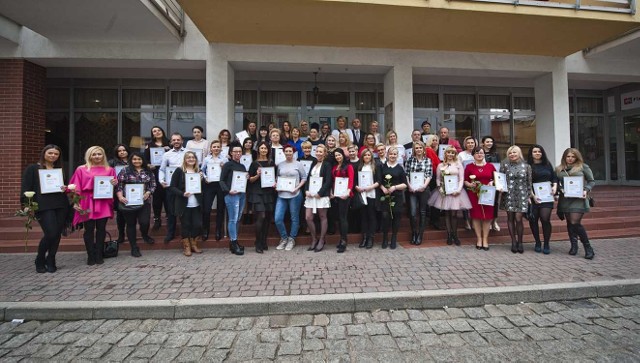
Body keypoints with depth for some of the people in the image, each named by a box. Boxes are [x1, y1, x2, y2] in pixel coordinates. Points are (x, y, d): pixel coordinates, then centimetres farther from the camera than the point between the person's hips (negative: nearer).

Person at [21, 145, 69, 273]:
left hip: (61, 205, 4)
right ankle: (40, 261, 11)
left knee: (57, 234, 3)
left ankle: (51, 262, 18)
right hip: (43, 206, -4)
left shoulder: (60, 169, 18)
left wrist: (66, 189, 1)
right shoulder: (32, 169, 6)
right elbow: (26, 188, 0)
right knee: (50, 234, -13)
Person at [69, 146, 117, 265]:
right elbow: (76, 187, 2)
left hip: (103, 203, 1)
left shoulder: (109, 170, 11)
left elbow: (113, 185, 16)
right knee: (89, 230, 1)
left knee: (101, 229, 4)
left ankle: (99, 255, 13)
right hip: (87, 203, -1)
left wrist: (114, 183, -8)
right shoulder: (81, 169, 5)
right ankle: (90, 256, 10)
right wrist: (76, 202, -6)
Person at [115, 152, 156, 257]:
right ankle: (134, 247, 18)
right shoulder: (125, 171, 0)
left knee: (144, 222, -8)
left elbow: (153, 185, 8)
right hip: (128, 202, -1)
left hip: (144, 201, 1)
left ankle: (145, 235, 28)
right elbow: (119, 185, -2)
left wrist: (148, 193, -9)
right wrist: (120, 197, -15)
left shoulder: (148, 172, 8)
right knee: (131, 224, 7)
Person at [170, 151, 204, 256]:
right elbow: (172, 187, -4)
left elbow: (203, 188, 14)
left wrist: (201, 180, -4)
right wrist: (182, 194, -19)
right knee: (185, 225, 6)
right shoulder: (179, 171, -2)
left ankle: (194, 245, 23)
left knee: (198, 225, 3)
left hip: (196, 204, 3)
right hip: (184, 204, -3)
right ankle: (186, 247, 20)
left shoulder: (198, 171, 11)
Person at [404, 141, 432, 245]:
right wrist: (409, 185, -10)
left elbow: (429, 175, 0)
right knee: (413, 213, -6)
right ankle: (413, 234, 14)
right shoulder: (409, 160, 6)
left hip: (423, 189, 1)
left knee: (423, 212, 6)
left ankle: (420, 235, 17)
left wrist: (424, 185, -13)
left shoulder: (427, 160, 6)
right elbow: (406, 174, 2)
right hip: (412, 189, -1)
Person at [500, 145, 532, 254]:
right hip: (508, 195, 0)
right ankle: (513, 242, 14)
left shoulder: (526, 166, 6)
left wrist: (529, 196, 4)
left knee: (518, 218, -6)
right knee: (510, 218, 3)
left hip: (521, 195, 0)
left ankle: (520, 242, 12)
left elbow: (529, 182, 7)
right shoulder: (505, 165, 4)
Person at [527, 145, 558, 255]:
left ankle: (546, 245, 5)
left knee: (545, 219, -7)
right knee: (533, 220, 3)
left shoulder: (547, 164, 11)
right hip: (533, 197, -2)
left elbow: (554, 177, 18)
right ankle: (537, 243, 18)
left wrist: (554, 187, 0)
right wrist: (532, 196, -12)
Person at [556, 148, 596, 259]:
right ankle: (574, 246, 21)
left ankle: (588, 248, 3)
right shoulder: (559, 169, 10)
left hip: (578, 199, -3)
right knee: (569, 223, 9)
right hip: (565, 199, 3)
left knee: (575, 223, -12)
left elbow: (592, 181, 6)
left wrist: (586, 190, -11)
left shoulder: (583, 167, 4)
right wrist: (560, 189, -7)